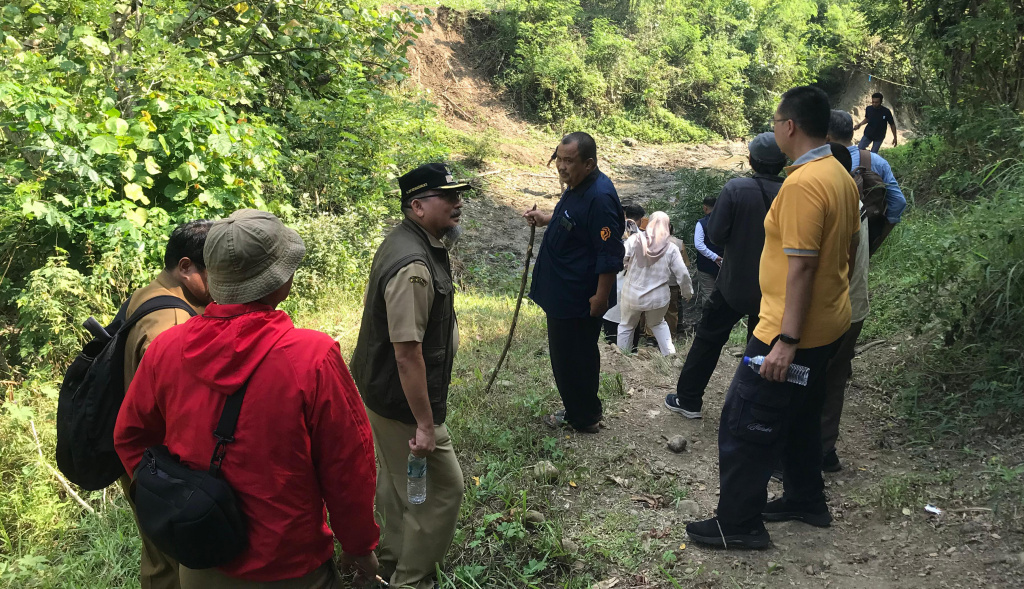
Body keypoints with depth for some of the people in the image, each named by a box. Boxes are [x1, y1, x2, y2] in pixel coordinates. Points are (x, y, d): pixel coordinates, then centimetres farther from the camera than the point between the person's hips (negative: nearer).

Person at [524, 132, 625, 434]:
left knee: (574, 358, 4)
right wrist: (545, 219, 10)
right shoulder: (578, 186, 5)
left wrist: (601, 296, -21)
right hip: (563, 293, 10)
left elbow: (610, 254, -26)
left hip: (578, 298, -10)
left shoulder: (599, 197, -26)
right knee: (568, 354, 21)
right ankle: (579, 410, 37)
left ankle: (584, 418, 22)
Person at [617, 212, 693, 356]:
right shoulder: (671, 248, -6)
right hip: (658, 297, 1)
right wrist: (688, 292, 12)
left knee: (627, 325, 22)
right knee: (658, 324, 29)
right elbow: (682, 274, -5)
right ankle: (670, 354, 23)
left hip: (632, 295, -1)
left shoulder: (635, 240, -10)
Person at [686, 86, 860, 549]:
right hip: (828, 325, 10)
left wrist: (786, 341, -24)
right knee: (800, 417, 24)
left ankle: (738, 524, 11)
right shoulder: (841, 176, 7)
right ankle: (806, 500, 38)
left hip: (792, 332, -10)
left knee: (743, 425, 1)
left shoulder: (802, 184, -23)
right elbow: (847, 248, 15)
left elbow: (801, 267, -26)